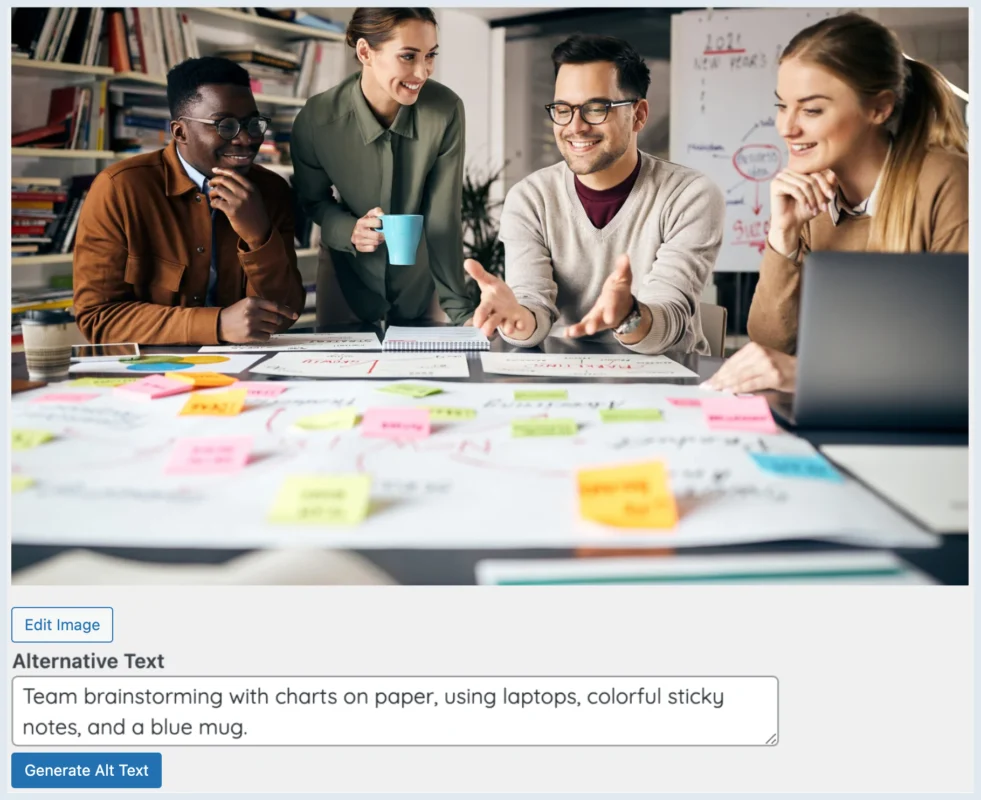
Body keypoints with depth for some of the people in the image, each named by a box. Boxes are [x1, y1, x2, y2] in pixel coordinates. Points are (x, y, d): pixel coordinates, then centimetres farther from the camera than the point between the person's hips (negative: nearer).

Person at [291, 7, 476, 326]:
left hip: (420, 274, 1)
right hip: (348, 276, 0)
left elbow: (444, 217, -20)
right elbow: (313, 199, -5)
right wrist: (348, 230, -27)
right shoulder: (316, 120, -25)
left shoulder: (446, 111, -24)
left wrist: (460, 309, -23)